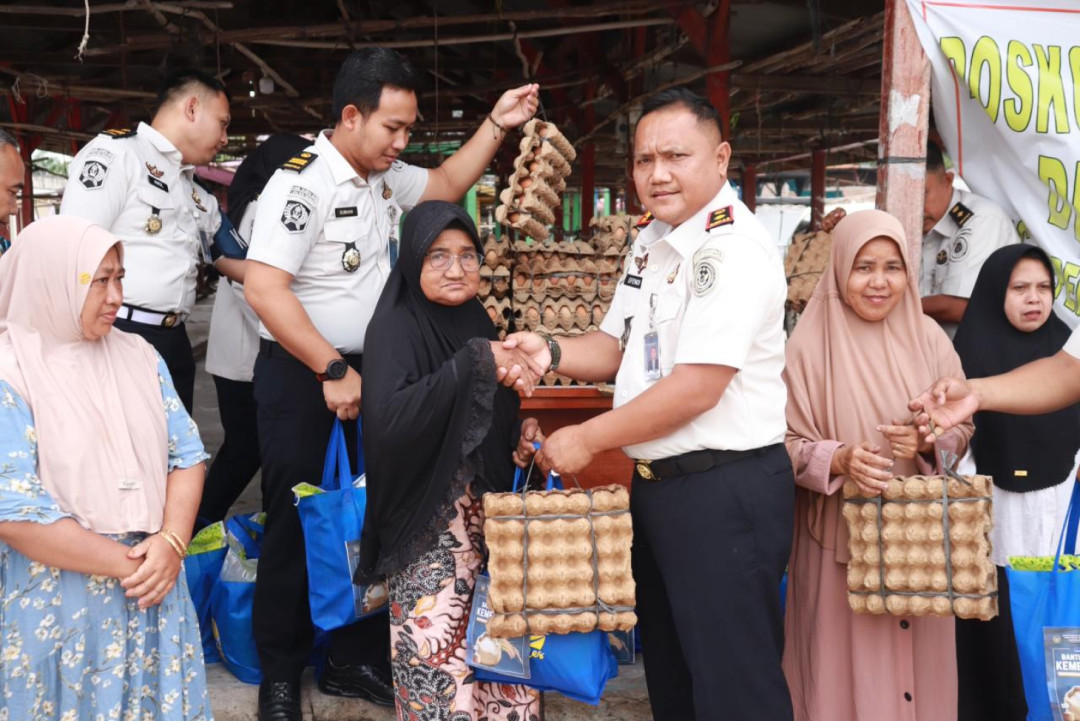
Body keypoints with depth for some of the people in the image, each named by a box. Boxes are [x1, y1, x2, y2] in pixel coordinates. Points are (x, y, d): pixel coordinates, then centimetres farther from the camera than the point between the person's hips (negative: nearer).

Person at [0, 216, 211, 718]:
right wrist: (126, 563, -16)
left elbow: (186, 453, 4)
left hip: (152, 590, 5)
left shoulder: (139, 356, 5)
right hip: (58, 604, -5)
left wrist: (171, 542, -13)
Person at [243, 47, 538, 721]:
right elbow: (264, 288, -24)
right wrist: (332, 372, -22)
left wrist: (495, 127, 12)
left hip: (366, 369, 7)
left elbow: (447, 185, 25)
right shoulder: (304, 182, -18)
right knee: (295, 524, 2)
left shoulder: (386, 176, 7)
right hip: (299, 373, -7)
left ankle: (357, 661, 23)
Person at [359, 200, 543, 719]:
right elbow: (389, 418, -27)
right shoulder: (395, 326, -10)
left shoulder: (477, 321, 9)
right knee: (438, 647, -5)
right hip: (429, 521, -6)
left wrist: (520, 434, 1)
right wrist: (473, 364, -27)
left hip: (490, 513, 6)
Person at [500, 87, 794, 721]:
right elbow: (617, 345, 19)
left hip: (725, 490, -9)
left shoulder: (734, 246, -18)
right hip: (656, 483, 9)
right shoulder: (651, 241, 11)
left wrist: (587, 440, -15)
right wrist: (550, 352, -1)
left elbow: (697, 385, -24)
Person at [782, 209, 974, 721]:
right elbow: (787, 443, -6)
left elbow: (961, 428, 7)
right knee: (845, 662, 4)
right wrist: (838, 460, -24)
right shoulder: (810, 345, -8)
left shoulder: (929, 338, 2)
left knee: (914, 659, 11)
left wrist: (927, 442, -13)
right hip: (839, 535, -3)